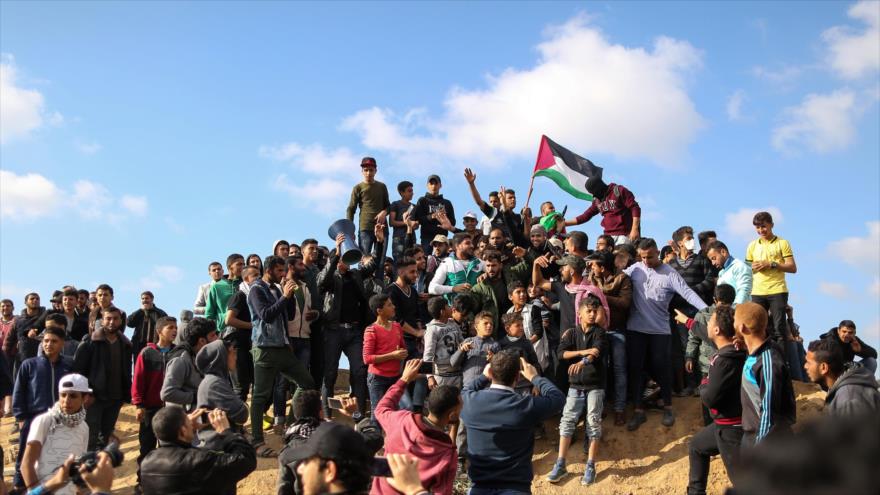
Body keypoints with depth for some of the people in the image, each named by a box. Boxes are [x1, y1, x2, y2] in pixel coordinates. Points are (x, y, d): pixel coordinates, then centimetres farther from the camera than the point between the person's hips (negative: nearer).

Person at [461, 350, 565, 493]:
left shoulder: (470, 401, -11)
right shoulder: (526, 406, -17)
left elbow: (462, 392, 16)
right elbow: (558, 397, 3)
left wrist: (484, 377, 24)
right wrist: (535, 377, 14)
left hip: (480, 487, 2)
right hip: (516, 488, -2)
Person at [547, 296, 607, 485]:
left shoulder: (599, 332, -2)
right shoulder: (572, 333, 6)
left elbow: (598, 350, -22)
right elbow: (561, 353, -7)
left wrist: (582, 362, -40)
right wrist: (583, 351, -20)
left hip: (595, 385, -2)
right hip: (575, 384, 2)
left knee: (593, 423, -1)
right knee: (567, 421, -3)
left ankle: (590, 467, 5)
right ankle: (560, 465, 1)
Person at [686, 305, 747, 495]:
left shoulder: (725, 360, -28)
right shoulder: (732, 350, 0)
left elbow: (709, 398, -24)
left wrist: (704, 384, -4)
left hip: (732, 428, -10)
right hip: (725, 423, 10)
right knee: (696, 446, 29)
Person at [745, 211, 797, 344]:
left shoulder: (782, 243, 5)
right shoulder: (752, 245, 16)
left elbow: (792, 268, -1)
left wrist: (771, 264, -12)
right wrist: (753, 267, -3)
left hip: (777, 291, -3)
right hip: (757, 293, 3)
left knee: (779, 327, -5)